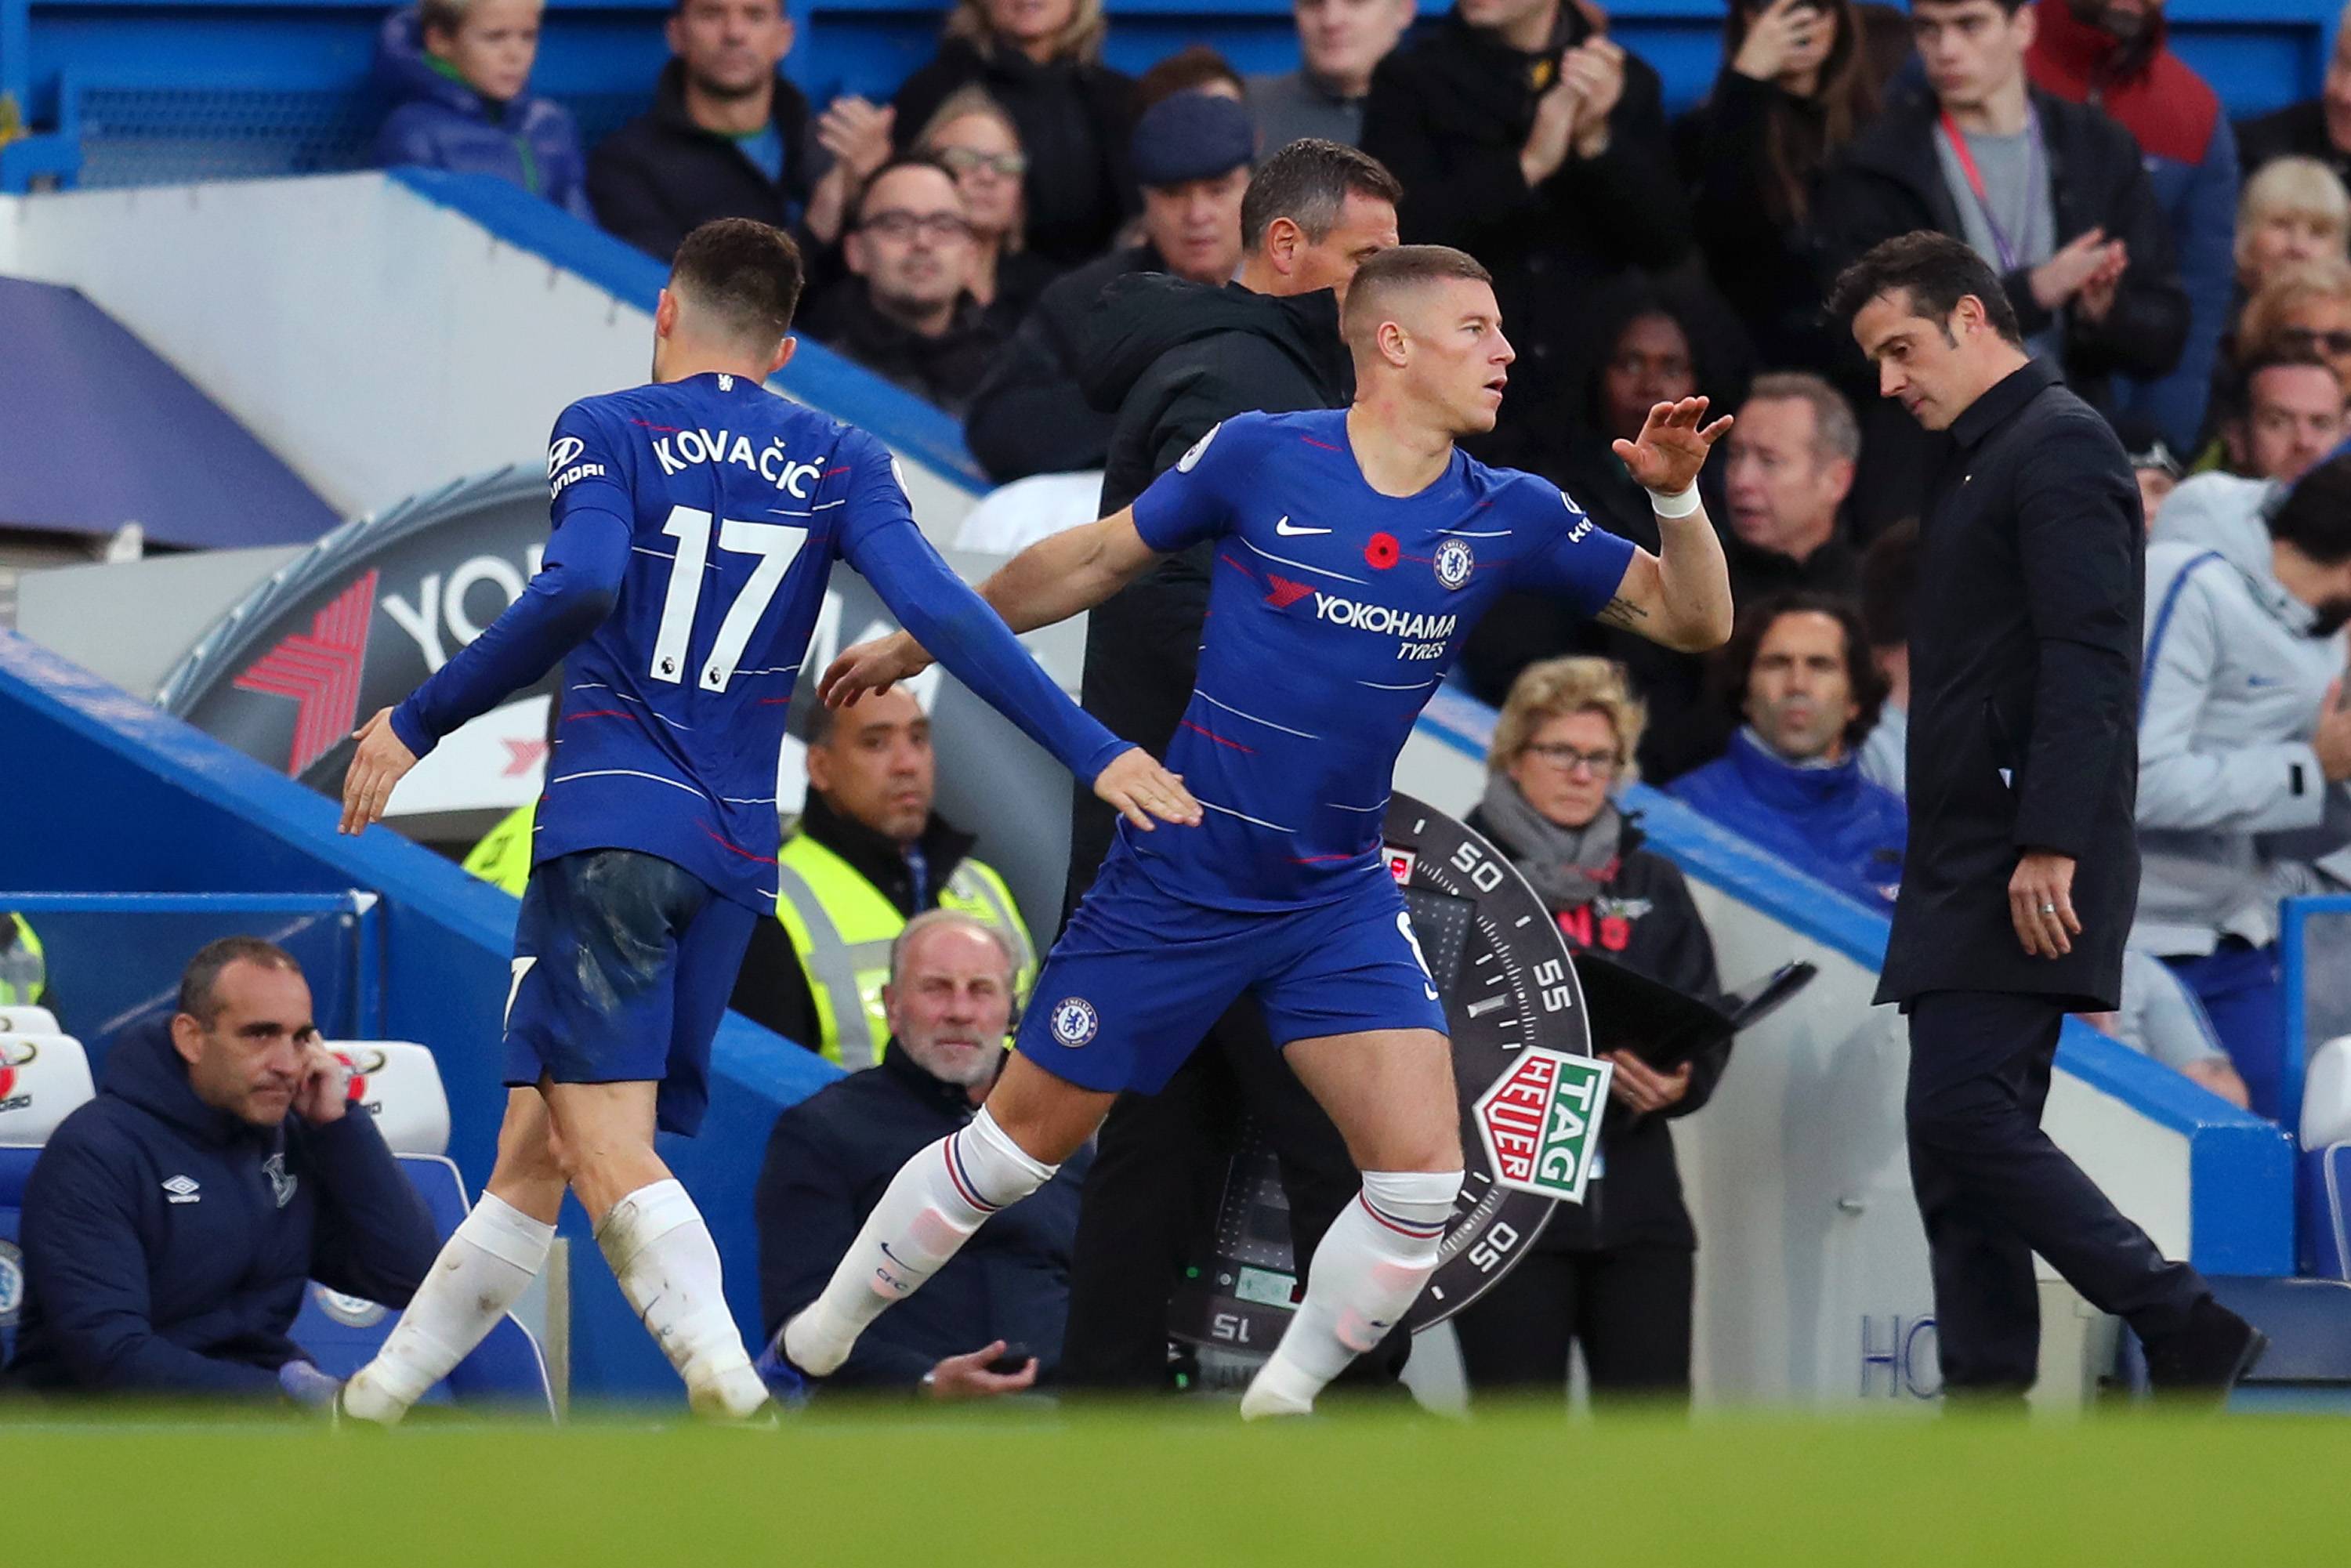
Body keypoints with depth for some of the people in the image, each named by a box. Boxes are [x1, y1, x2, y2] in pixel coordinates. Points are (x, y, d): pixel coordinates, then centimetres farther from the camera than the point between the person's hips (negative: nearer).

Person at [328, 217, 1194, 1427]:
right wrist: (1088, 749, -4)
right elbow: (936, 608, -2)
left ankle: (733, 1398, -35)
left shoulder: (607, 431, 2)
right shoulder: (839, 464, 12)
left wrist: (417, 724, -11)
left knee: (603, 1150, -14)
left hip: (610, 821, -5)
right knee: (534, 1157, 11)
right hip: (734, 854, 5)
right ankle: (373, 1401, 17)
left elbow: (581, 587, -16)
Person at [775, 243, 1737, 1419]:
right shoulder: (1263, 456, -9)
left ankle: (1277, 1412, 6)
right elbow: (1097, 559, 5)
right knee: (1021, 1143, 5)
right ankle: (813, 1347, 25)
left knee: (1422, 1178, -13)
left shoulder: (1507, 517, -1)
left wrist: (1676, 495, -15)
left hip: (1340, 901, 3)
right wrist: (913, 646, 13)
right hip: (1180, 874, -3)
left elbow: (1693, 618, 4)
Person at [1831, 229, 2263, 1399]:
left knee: (1960, 1112, -17)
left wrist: (2051, 847, -25)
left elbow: (2085, 659, -18)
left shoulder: (2057, 447, -9)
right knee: (1961, 1138, 6)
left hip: (2030, 864, -10)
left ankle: (2184, 1329, -9)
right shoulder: (1979, 461, 22)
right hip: (1969, 866, 10)